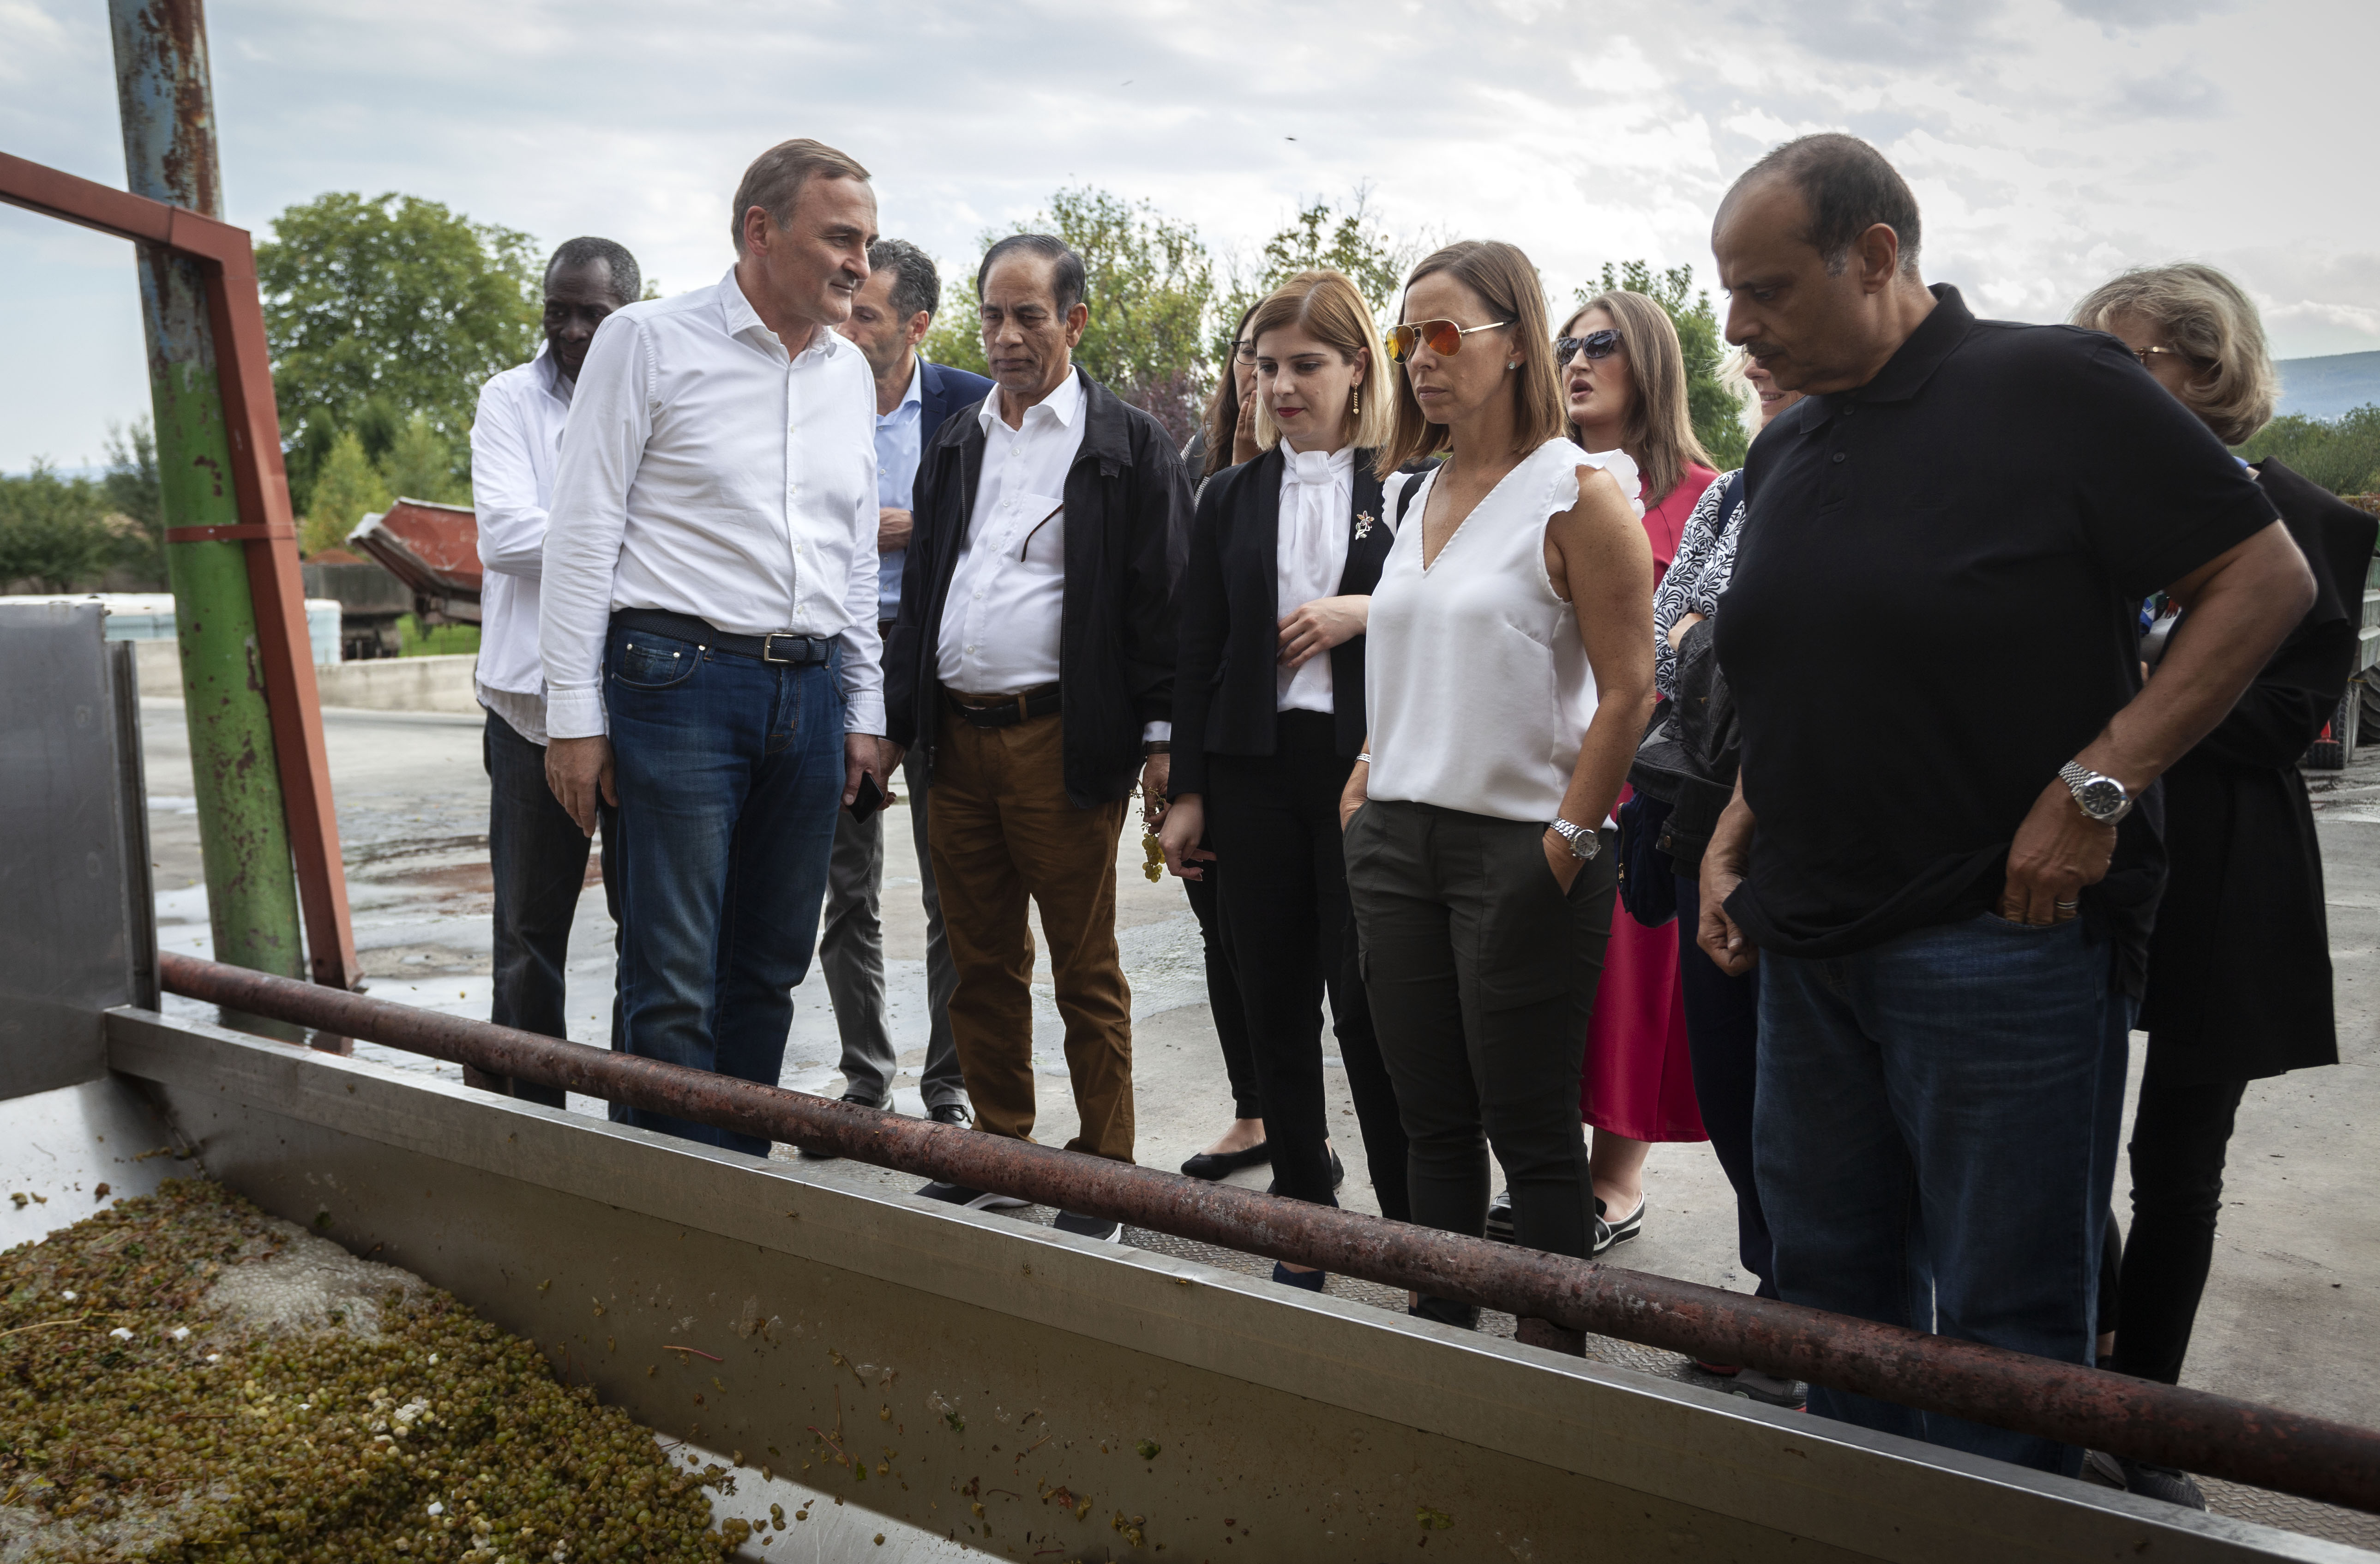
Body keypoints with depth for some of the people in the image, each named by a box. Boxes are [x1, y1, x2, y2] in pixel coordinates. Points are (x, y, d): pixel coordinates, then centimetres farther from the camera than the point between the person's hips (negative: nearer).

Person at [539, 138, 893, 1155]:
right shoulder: (648, 342, -2)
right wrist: (575, 713, -9)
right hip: (681, 680, -5)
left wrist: (864, 710, 15)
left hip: (811, 693, 6)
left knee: (770, 969, 11)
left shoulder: (850, 372, 15)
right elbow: (582, 533, -4)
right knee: (674, 983, -5)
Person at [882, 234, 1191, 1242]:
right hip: (956, 738, 6)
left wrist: (1162, 736, -10)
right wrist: (896, 717, 12)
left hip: (1062, 742, -6)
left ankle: (1102, 1174, 15)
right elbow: (921, 590, 18)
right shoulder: (956, 446, 17)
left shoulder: (1129, 446, -1)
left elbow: (1160, 599, -5)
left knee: (1085, 971, 3)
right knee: (982, 965, 13)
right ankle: (999, 1149, 27)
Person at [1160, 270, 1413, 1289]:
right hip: (1255, 771, 4)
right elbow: (1198, 652, 11)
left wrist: (1365, 614, -14)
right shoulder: (1233, 498, 12)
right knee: (1275, 1004, 8)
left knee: (1368, 1003, -4)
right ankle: (1304, 1210, 23)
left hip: (1366, 769, -4)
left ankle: (1414, 1221, 13)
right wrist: (1187, 791, 7)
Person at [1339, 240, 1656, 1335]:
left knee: (1532, 1134, 4)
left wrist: (1567, 840, -15)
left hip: (1519, 848, -6)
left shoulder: (1580, 493, -8)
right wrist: (1369, 782, 11)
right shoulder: (1413, 497, 14)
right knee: (1431, 1122, 14)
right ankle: (1435, 1333, 27)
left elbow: (1629, 690, -12)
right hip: (1396, 841, 7)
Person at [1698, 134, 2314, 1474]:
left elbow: (2268, 576, -9)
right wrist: (1734, 841, 11)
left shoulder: (2051, 385, -8)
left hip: (2001, 941, -7)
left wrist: (2097, 786, -17)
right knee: (1832, 1286, 17)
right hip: (1811, 945, 7)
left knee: (2003, 1327, 4)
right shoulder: (1787, 451, 13)